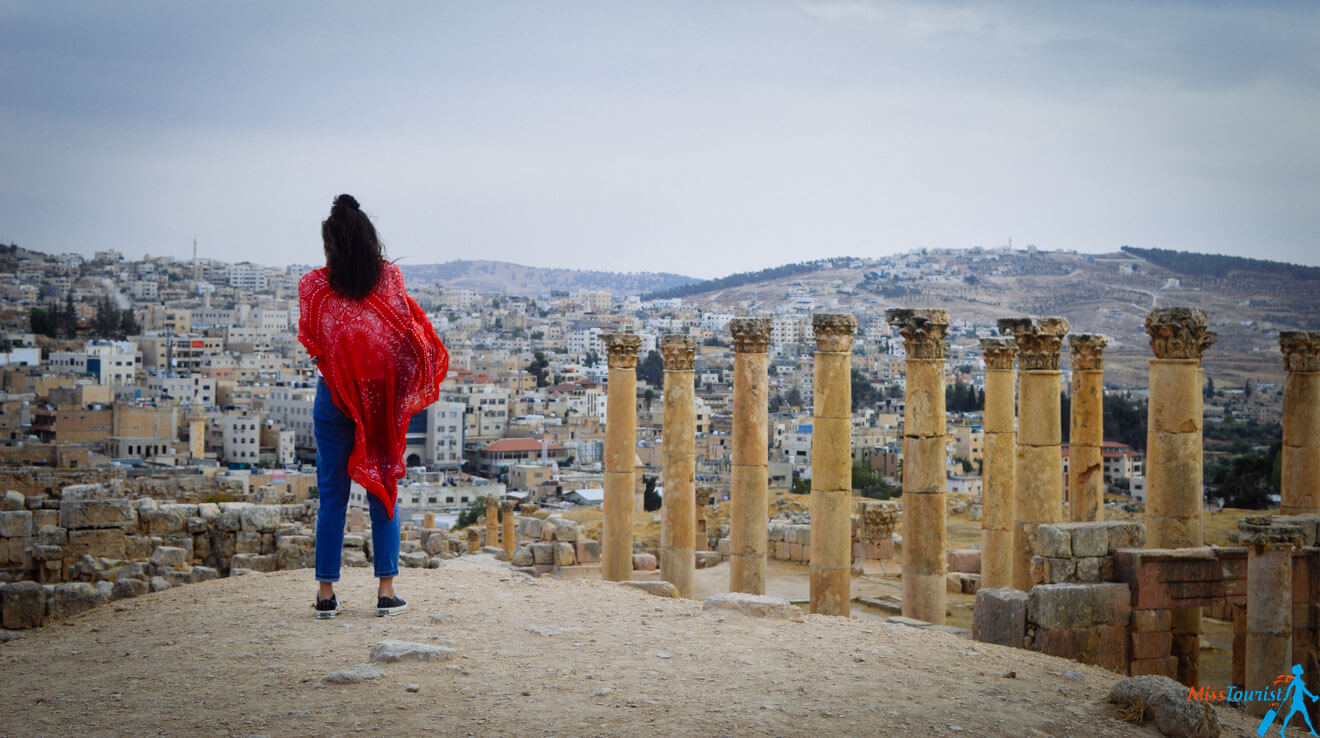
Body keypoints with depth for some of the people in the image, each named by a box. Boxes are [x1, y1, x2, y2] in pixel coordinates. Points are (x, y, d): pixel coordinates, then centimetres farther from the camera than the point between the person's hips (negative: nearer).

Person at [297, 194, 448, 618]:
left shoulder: (313, 285, -5)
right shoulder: (390, 277, -4)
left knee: (332, 495, 6)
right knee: (384, 490, 8)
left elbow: (309, 340, 5)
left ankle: (326, 593, 7)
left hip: (334, 396, 0)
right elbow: (408, 330, 2)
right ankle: (386, 591, 6)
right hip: (383, 395, 0)